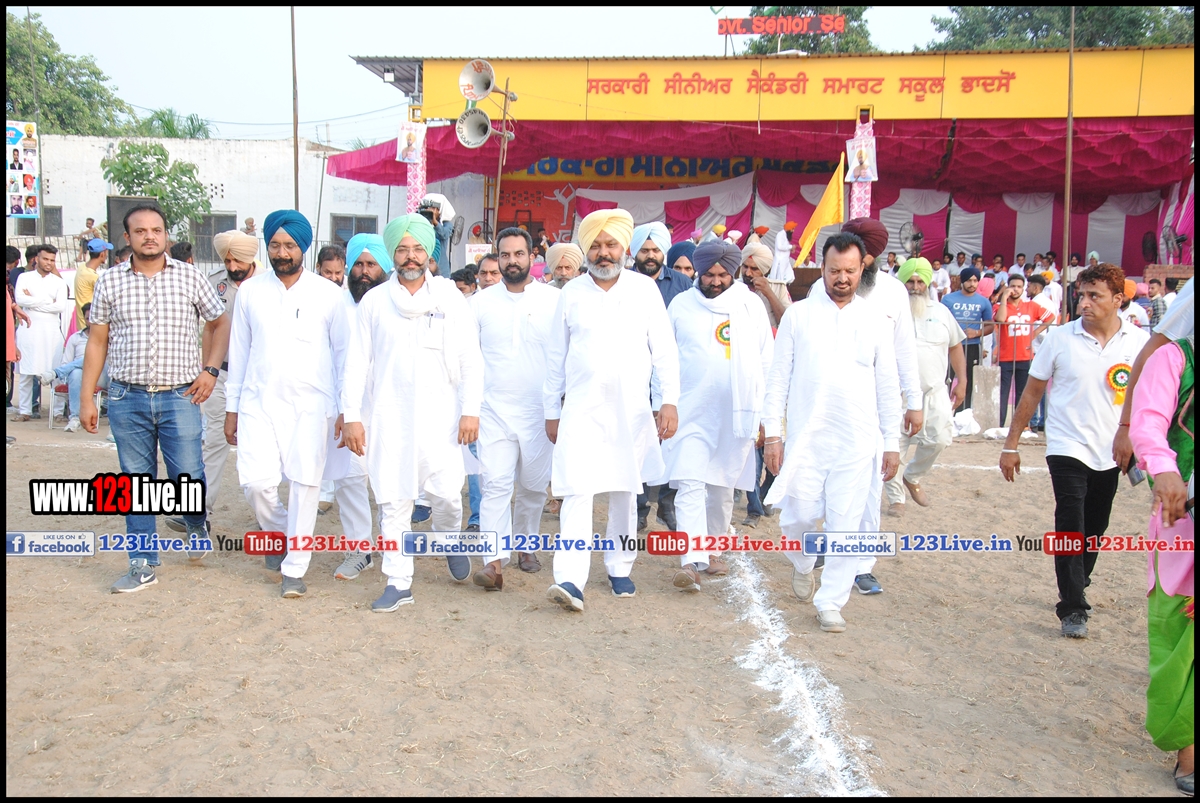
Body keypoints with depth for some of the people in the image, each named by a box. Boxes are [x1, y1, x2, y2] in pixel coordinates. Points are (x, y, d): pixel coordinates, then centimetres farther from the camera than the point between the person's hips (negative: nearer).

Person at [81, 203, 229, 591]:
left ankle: (197, 524, 31)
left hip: (179, 397, -1)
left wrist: (210, 369, -1)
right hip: (127, 399, 1)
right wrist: (86, 398, 6)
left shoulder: (190, 277, 2)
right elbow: (97, 341, 9)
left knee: (189, 476, -3)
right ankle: (143, 565, 18)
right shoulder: (109, 281, 5)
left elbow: (220, 324, 11)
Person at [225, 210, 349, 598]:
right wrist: (231, 408, 10)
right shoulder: (250, 291, 6)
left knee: (305, 485, -1)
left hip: (311, 406, -1)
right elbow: (239, 351, 10)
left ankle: (294, 568, 15)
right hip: (259, 403, 2)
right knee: (256, 483, -7)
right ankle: (280, 532, 25)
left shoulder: (326, 294, 0)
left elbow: (343, 351, 4)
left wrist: (345, 407, 0)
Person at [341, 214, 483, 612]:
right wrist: (352, 416, 0)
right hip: (389, 417, 1)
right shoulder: (374, 301, 6)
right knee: (393, 501, 2)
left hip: (440, 415, -1)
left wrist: (470, 410, -4)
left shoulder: (451, 299, 4)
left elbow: (471, 359, 3)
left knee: (447, 494, -4)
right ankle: (398, 582, 13)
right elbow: (358, 361, 5)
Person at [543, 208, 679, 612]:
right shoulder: (571, 294, 4)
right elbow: (555, 356, 9)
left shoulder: (645, 289, 2)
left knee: (624, 494, 12)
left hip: (631, 411, 1)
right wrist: (551, 411, 9)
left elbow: (664, 350, 1)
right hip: (581, 410, 0)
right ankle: (570, 580, -14)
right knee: (577, 492, -11)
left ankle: (620, 568, 27)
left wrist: (669, 401, -8)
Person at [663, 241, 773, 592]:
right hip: (691, 413, -1)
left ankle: (712, 550, 27)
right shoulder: (681, 305, 3)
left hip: (737, 414, 2)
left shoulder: (751, 305, 4)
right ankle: (691, 560, -15)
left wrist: (765, 411, 5)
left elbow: (767, 361, 7)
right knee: (690, 484, -12)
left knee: (723, 487, 12)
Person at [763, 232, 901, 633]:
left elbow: (887, 386, 9)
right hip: (805, 437, -1)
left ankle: (830, 603, 17)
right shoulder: (798, 315, 3)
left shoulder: (875, 321, 6)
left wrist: (892, 442, 6)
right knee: (800, 515, -1)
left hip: (857, 442, 1)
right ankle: (802, 564, 33)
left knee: (845, 524, 2)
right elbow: (779, 378, 3)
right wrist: (772, 434, -2)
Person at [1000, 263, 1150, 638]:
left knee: (1094, 531, 14)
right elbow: (1032, 393, 0)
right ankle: (1073, 610, -2)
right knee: (1070, 530, -10)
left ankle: (1076, 589, 36)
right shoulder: (1060, 339, -7)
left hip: (1111, 454, 3)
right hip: (1068, 450, -3)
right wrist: (1011, 444, 1)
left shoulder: (1139, 342, -2)